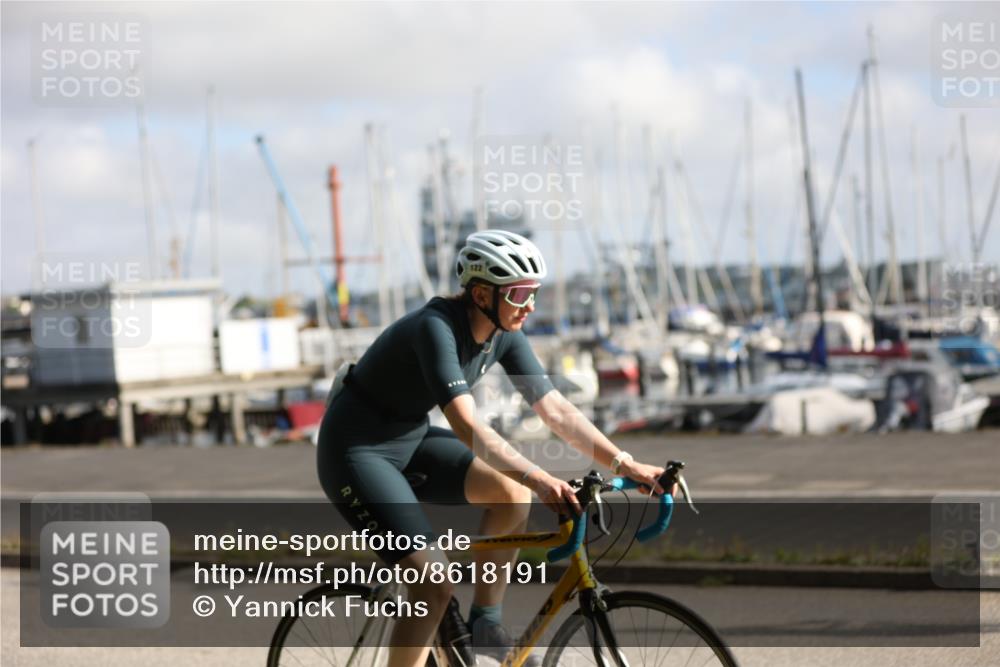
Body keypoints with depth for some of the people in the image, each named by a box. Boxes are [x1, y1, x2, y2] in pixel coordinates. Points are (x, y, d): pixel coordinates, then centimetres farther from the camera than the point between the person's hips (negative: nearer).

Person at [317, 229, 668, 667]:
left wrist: (627, 466, -13)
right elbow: (467, 426, -38)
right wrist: (541, 480, -47)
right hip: (355, 451, -8)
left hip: (409, 442, 8)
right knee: (434, 587, -17)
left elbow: (556, 410, -4)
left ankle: (485, 624, 3)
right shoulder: (436, 328, -29)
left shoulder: (504, 335, -5)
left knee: (513, 493, -13)